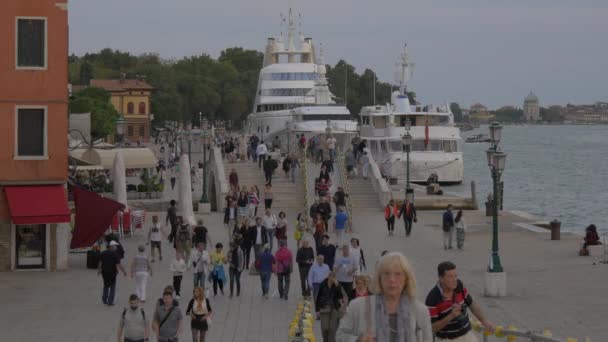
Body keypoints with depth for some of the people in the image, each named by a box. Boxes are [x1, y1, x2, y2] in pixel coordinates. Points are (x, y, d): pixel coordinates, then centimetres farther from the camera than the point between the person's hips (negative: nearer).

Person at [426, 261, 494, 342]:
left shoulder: (459, 285, -10)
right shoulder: (433, 298, -25)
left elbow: (471, 304, 8)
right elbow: (432, 328, -22)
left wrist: (484, 321, -5)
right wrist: (451, 316, -33)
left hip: (467, 335, 4)